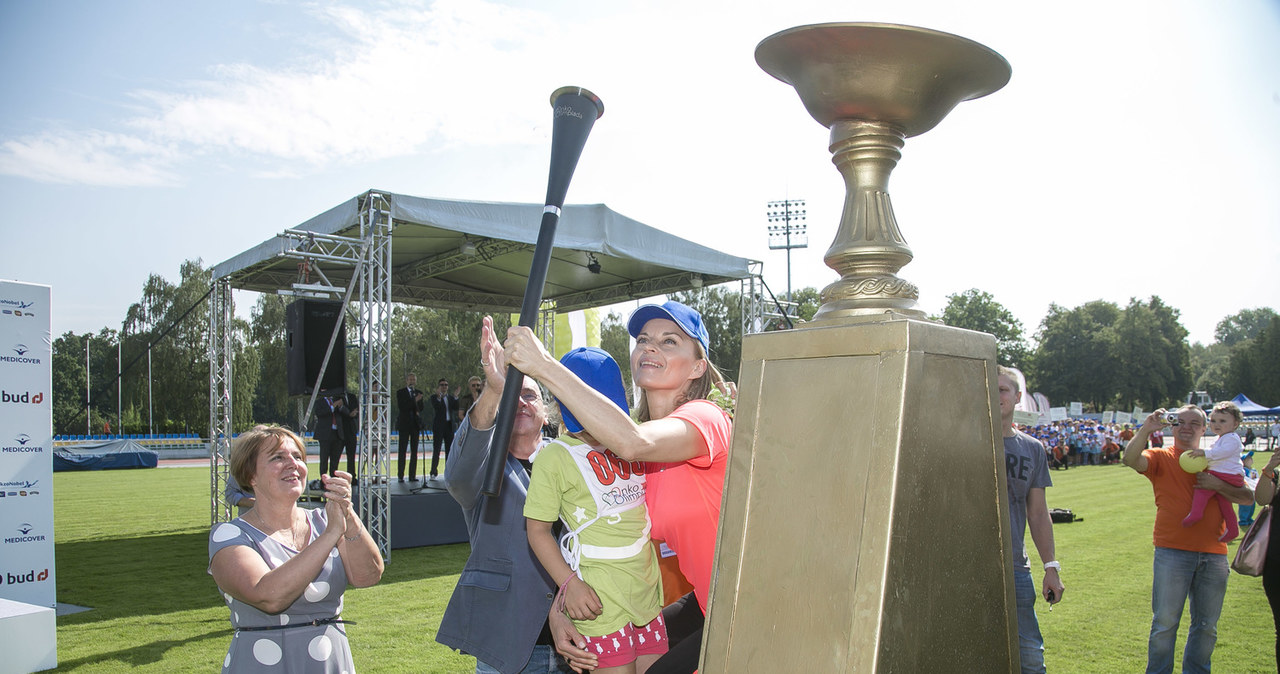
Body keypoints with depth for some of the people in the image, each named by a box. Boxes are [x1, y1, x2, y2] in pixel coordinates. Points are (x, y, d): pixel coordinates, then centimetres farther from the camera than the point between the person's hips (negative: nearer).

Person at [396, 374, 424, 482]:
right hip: (404, 424, -3)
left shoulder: (418, 393, 13)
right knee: (402, 450, -5)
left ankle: (412, 475, 4)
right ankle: (401, 475, -2)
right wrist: (414, 401, -16)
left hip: (415, 424, 3)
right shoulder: (400, 392, 2)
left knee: (414, 451, 2)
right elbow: (401, 407, -10)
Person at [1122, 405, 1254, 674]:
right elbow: (1131, 459, -18)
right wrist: (1145, 430, -29)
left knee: (1207, 626, 13)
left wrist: (1218, 486, -10)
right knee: (1165, 622, 0)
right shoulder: (1161, 457, 2)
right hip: (1172, 551, -3)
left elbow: (1248, 497, 5)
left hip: (1214, 554, 4)